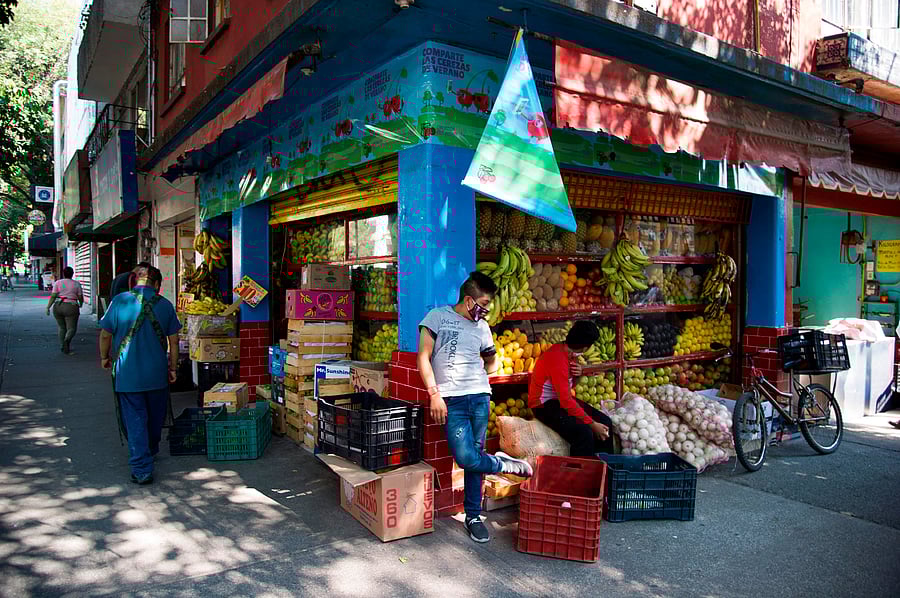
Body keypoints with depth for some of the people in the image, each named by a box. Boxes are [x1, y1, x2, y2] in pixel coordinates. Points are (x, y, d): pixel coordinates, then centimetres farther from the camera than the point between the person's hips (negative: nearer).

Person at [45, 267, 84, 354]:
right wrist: (81, 303, 25)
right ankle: (67, 340, -29)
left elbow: (53, 296, -4)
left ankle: (62, 346, 16)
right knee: (72, 329, -2)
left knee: (62, 327, 18)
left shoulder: (58, 283, 4)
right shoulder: (76, 284, 2)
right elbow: (80, 297, 5)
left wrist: (48, 307, -4)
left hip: (58, 307, 3)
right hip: (71, 308, -3)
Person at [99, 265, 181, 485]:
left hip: (127, 373, -2)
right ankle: (151, 451, 42)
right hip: (157, 373, 2)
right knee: (155, 416, 21)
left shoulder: (120, 301, -7)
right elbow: (173, 341, 1)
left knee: (134, 420, 3)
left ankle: (141, 469, 0)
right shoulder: (165, 304, -3)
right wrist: (173, 368, 11)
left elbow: (105, 334, -1)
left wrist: (104, 357, 16)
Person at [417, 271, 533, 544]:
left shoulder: (482, 328, 15)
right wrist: (434, 394, -11)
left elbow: (492, 362, 31)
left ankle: (473, 516, 18)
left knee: (474, 455, 4)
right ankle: (503, 464, 11)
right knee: (466, 458, -17)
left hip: (480, 397, 4)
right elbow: (423, 358, -4)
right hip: (451, 400, -4)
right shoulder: (438, 316, 2)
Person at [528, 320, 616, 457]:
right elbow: (566, 402, -28)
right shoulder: (557, 359, -28)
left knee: (605, 422, -1)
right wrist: (592, 424, -22)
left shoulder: (567, 351, -1)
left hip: (562, 398, 9)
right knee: (584, 433, -29)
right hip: (545, 406, -9)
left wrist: (578, 372, -3)